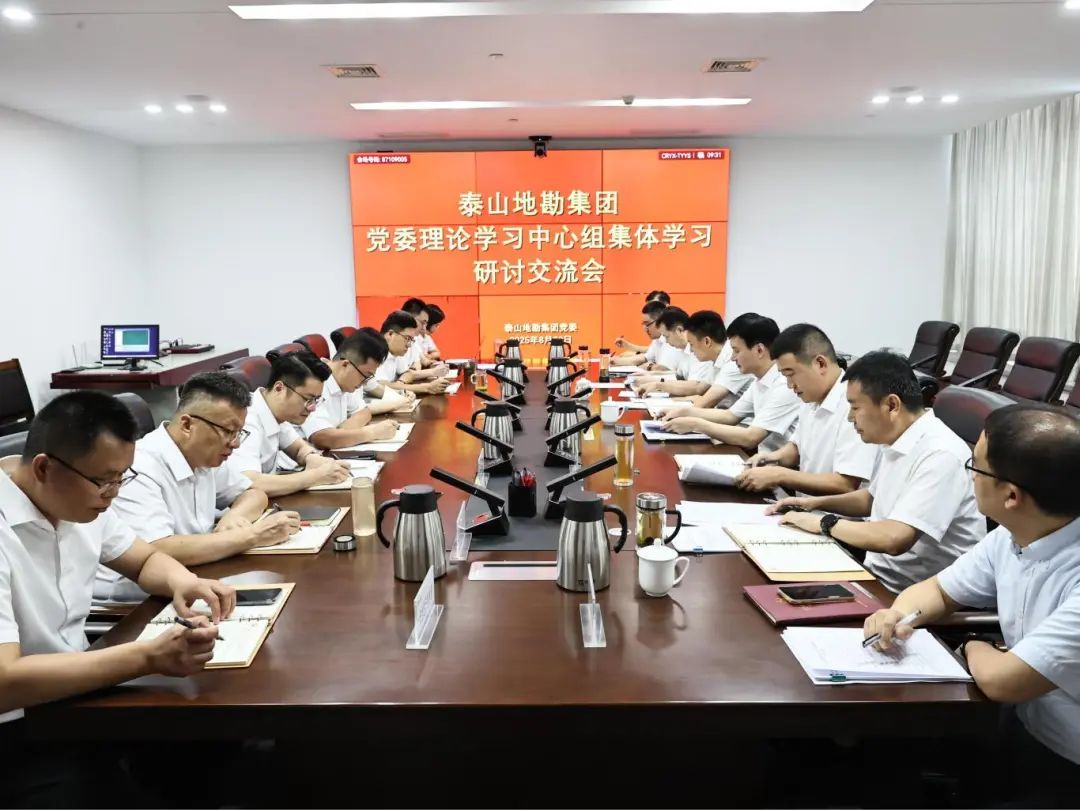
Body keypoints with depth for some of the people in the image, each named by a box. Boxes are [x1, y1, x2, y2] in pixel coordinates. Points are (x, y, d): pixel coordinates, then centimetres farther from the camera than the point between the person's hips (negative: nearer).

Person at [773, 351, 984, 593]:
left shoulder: (940, 455, -23)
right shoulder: (896, 441, 6)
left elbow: (895, 539, -31)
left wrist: (825, 523, -17)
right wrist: (817, 503, 10)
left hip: (914, 593, -8)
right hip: (878, 572, 8)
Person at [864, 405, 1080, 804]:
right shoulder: (1009, 537, -4)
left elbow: (1000, 680, -29)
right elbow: (938, 590, 10)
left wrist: (975, 648, -6)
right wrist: (898, 615, -12)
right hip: (1019, 732, 6)